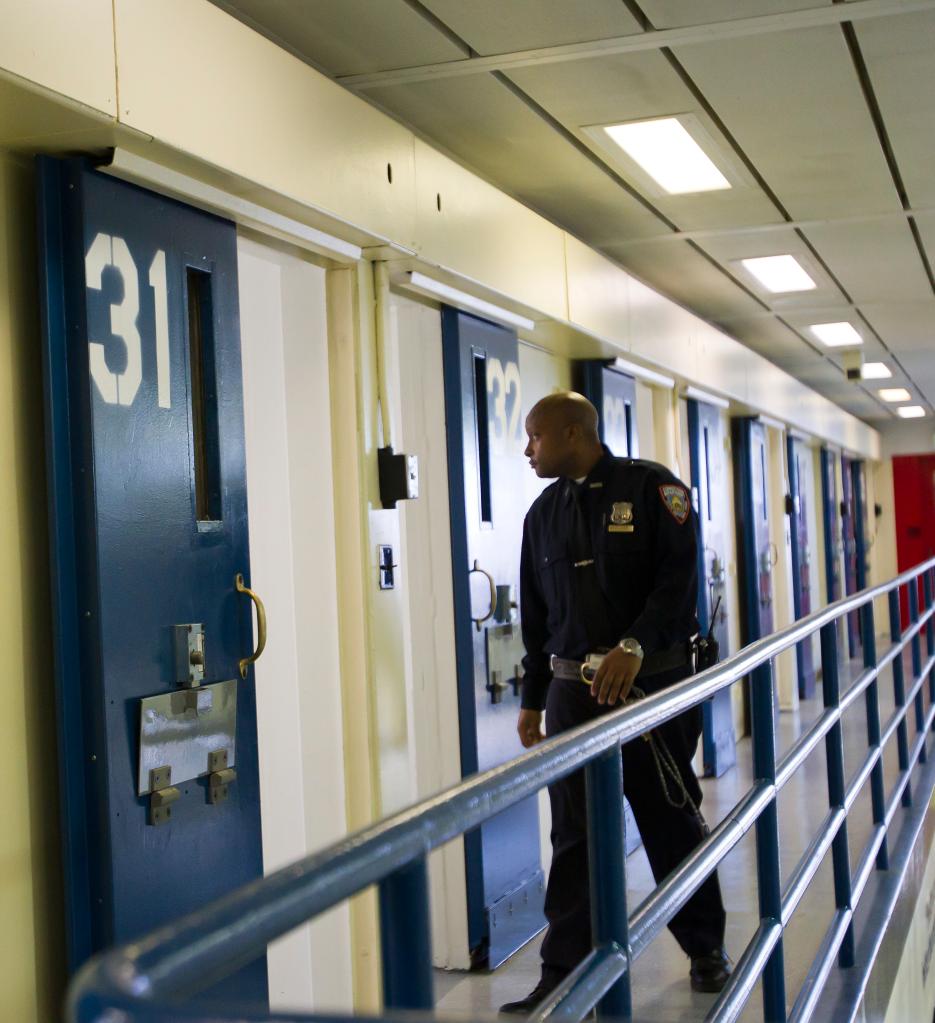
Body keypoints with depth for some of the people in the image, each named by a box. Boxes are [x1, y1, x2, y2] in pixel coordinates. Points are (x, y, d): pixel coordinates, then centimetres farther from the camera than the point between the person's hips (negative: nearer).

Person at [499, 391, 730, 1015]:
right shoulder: (544, 512, 13)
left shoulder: (651, 487, -3)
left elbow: (680, 577, -13)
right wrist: (532, 700, 16)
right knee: (574, 838, 1)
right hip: (573, 689, 4)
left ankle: (706, 948, 27)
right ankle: (564, 977, 5)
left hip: (654, 679, -4)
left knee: (674, 823, 8)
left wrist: (635, 646, -24)